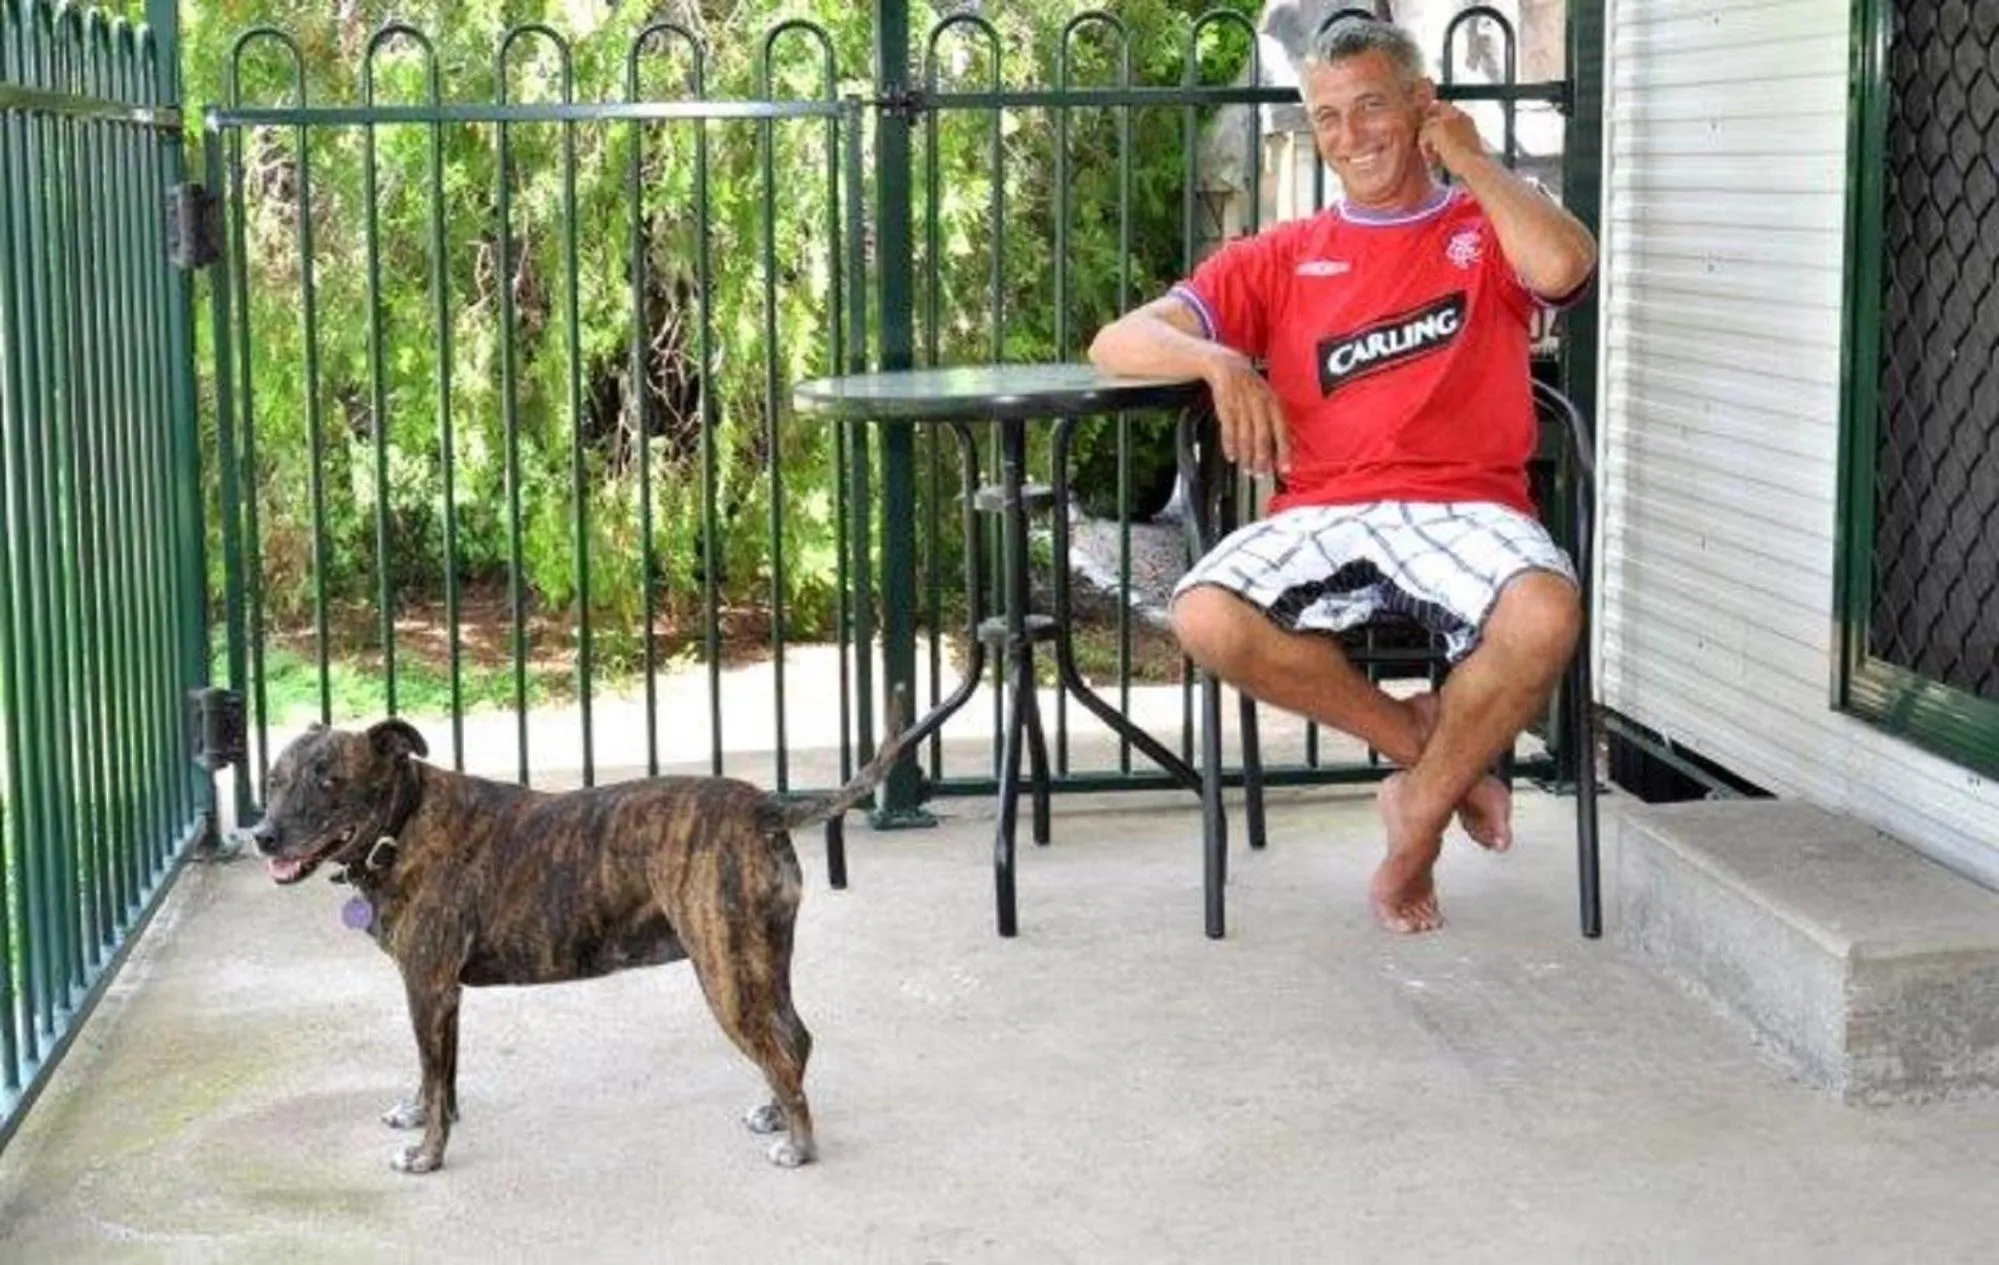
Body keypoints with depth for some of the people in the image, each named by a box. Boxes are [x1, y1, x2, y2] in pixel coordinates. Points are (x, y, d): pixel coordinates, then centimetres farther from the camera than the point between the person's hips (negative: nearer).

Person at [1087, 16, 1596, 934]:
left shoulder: (1488, 230, 16)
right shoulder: (1283, 258, 19)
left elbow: (1565, 266, -10)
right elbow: (1119, 343, 12)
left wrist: (1471, 159, 4)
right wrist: (1217, 359, -10)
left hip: (1465, 507, -1)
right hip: (1321, 513, 2)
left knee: (1545, 615, -35)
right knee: (1208, 619, -30)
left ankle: (1416, 822, -8)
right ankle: (1421, 739, -5)